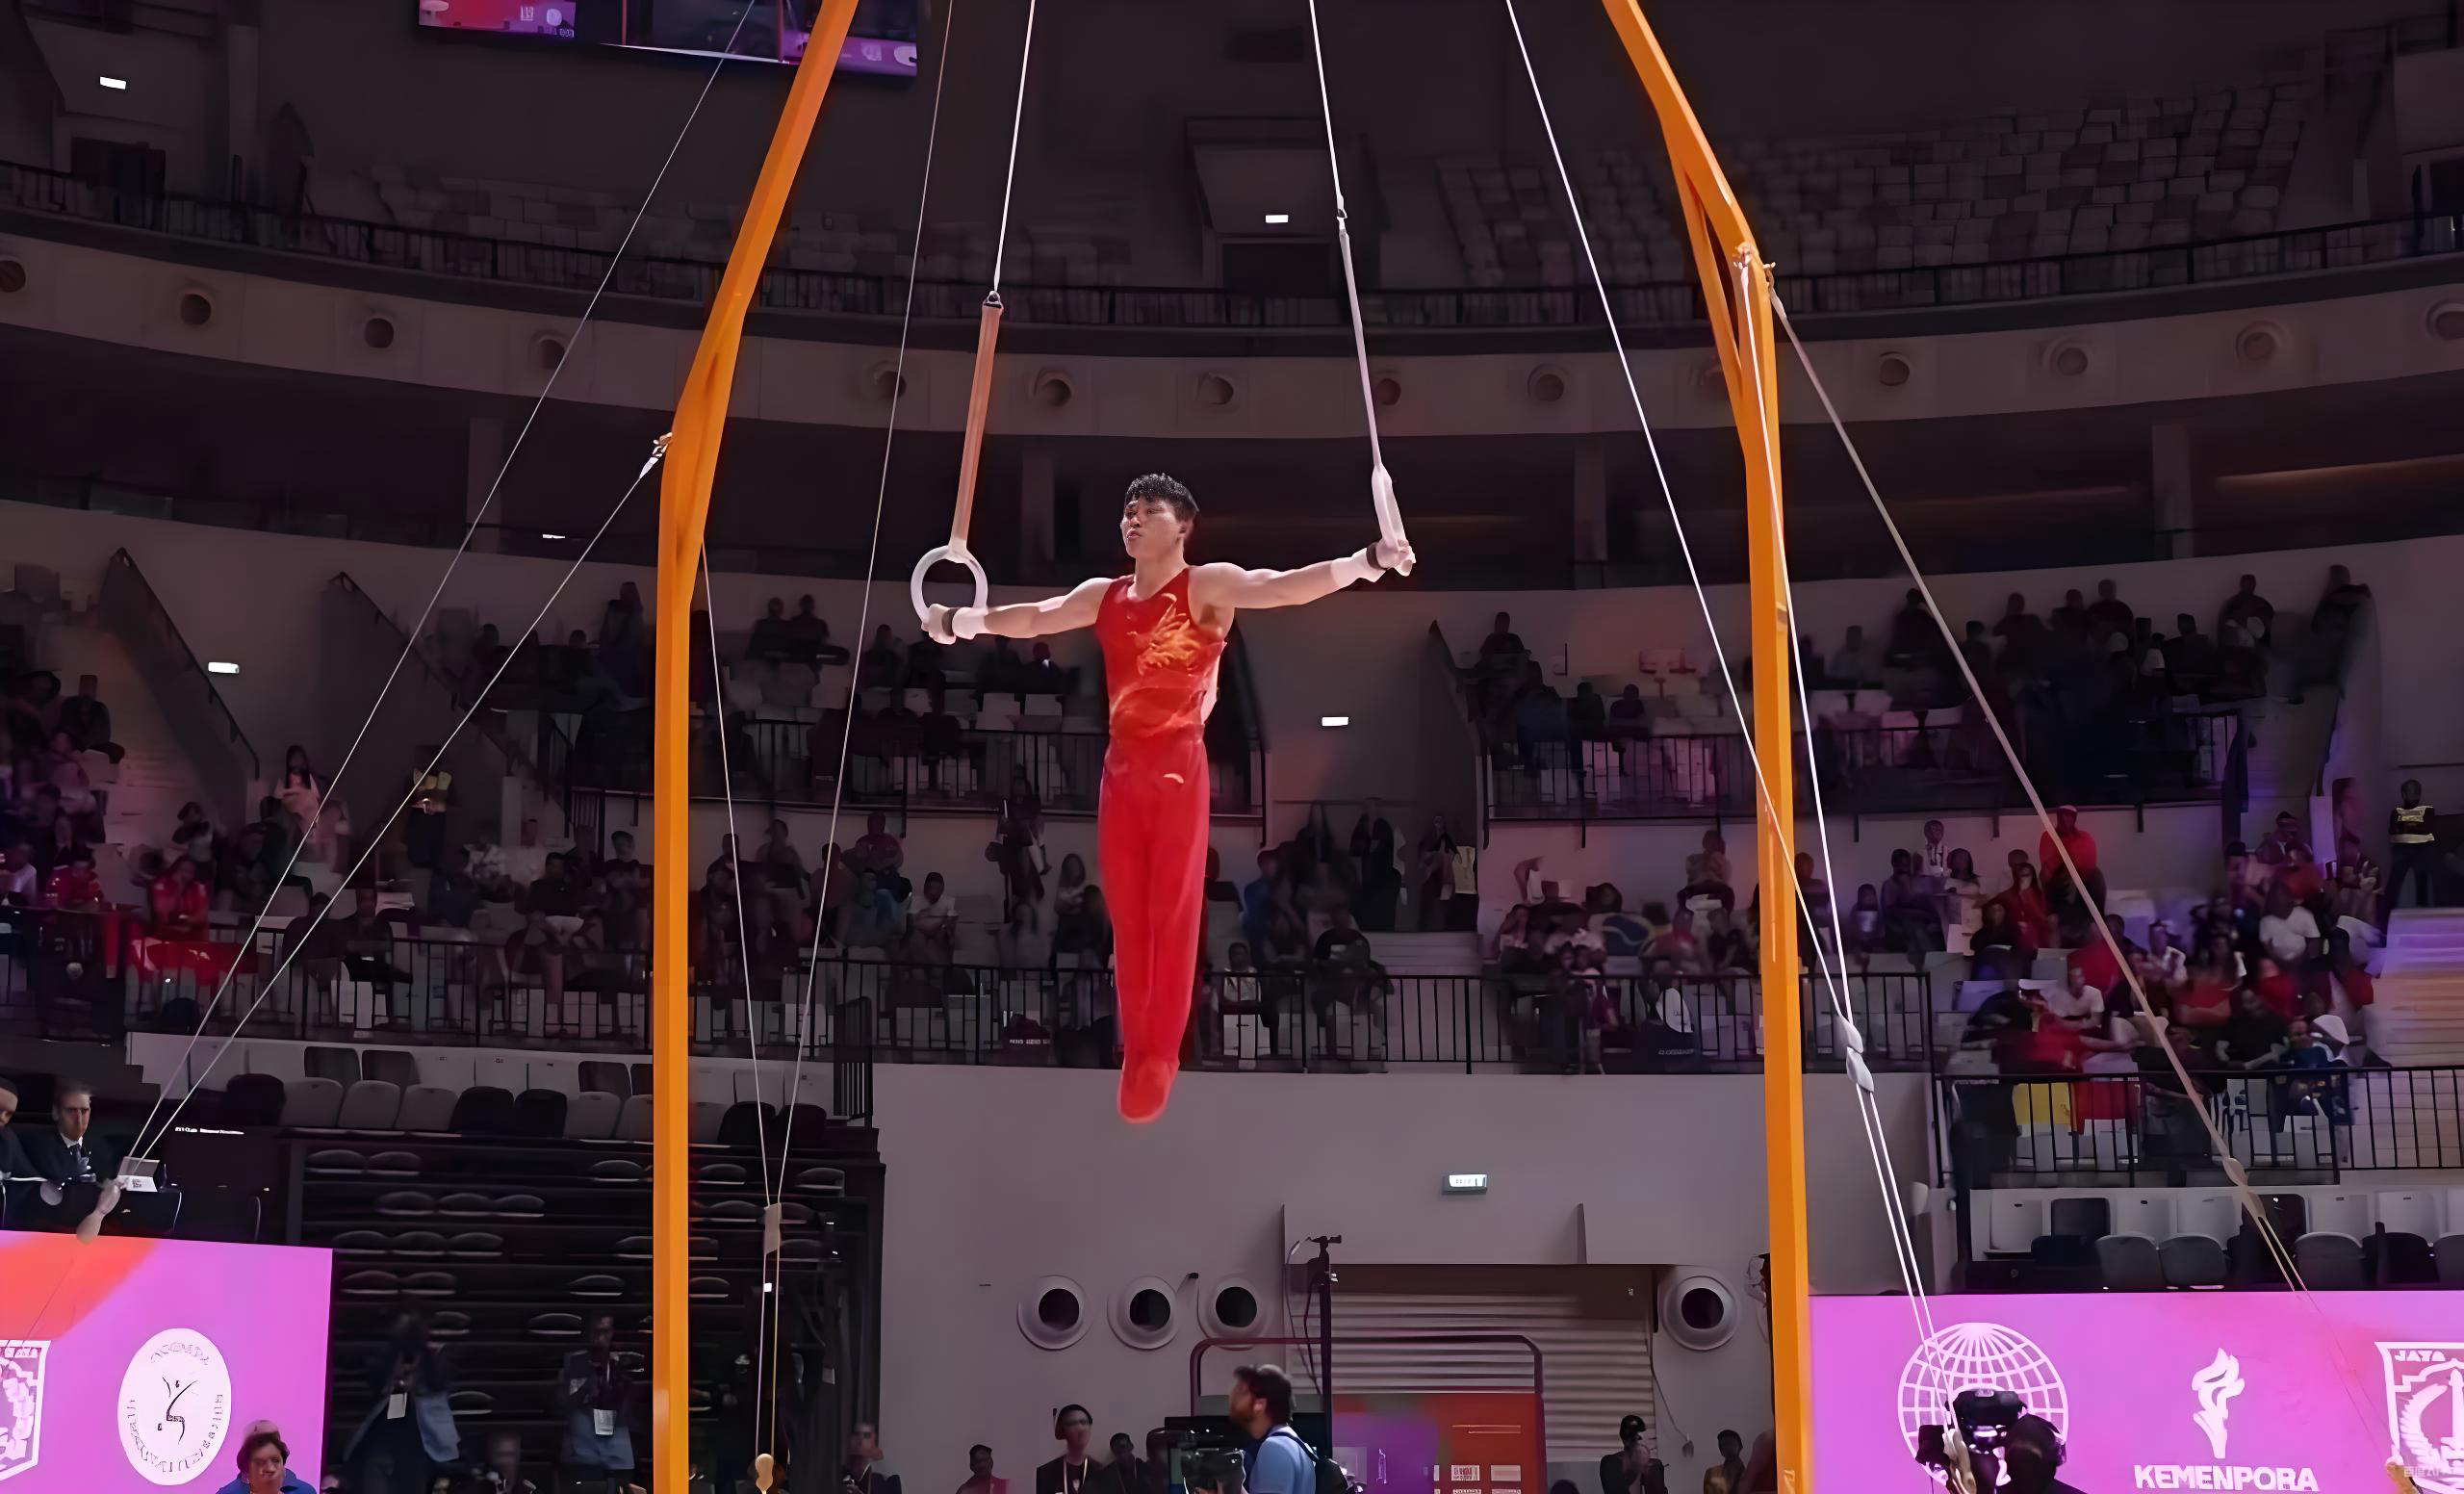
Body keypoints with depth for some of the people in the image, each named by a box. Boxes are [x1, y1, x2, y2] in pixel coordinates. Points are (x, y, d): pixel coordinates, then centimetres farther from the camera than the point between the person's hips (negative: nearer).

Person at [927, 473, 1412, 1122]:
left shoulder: (1209, 586, -5)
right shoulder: (1103, 596, 14)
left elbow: (1286, 587, -19)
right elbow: (1031, 618, 29)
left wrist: (1367, 561, -35)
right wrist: (959, 620, 41)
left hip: (1179, 766, -6)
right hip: (1121, 766, 6)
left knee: (1174, 910, -4)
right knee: (1128, 912, 7)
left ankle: (1161, 1056, -2)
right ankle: (1135, 1051, 12)